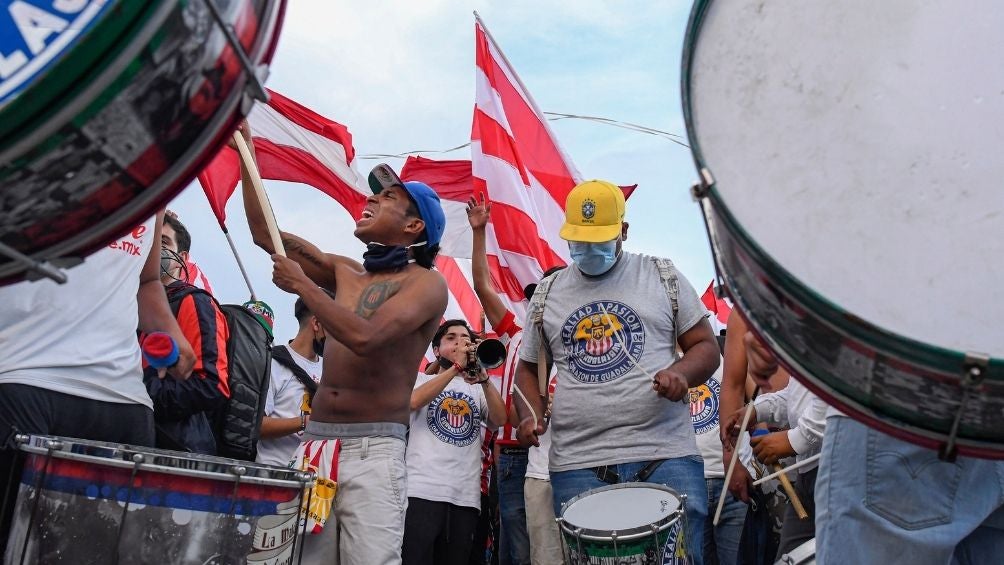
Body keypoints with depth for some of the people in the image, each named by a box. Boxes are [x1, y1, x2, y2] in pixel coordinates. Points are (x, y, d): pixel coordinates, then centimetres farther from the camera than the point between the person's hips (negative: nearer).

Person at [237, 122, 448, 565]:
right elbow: (265, 235, 18)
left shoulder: (426, 283, -4)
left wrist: (302, 285, -9)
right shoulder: (345, 273, 17)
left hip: (373, 449, -5)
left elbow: (364, 337, -20)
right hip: (315, 441, 6)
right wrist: (246, 151, 17)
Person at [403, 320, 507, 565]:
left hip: (466, 496, 4)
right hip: (423, 490, -3)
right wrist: (456, 367, -13)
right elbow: (413, 402, -11)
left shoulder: (478, 389, 21)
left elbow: (499, 420, 2)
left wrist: (483, 378, -12)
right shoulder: (421, 379, 13)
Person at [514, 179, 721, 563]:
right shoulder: (547, 294, 14)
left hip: (665, 456, -1)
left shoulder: (662, 277, 8)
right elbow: (528, 366, 21)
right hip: (578, 465, 2)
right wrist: (531, 415, 1)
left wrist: (681, 373, -13)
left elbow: (706, 347, 9)